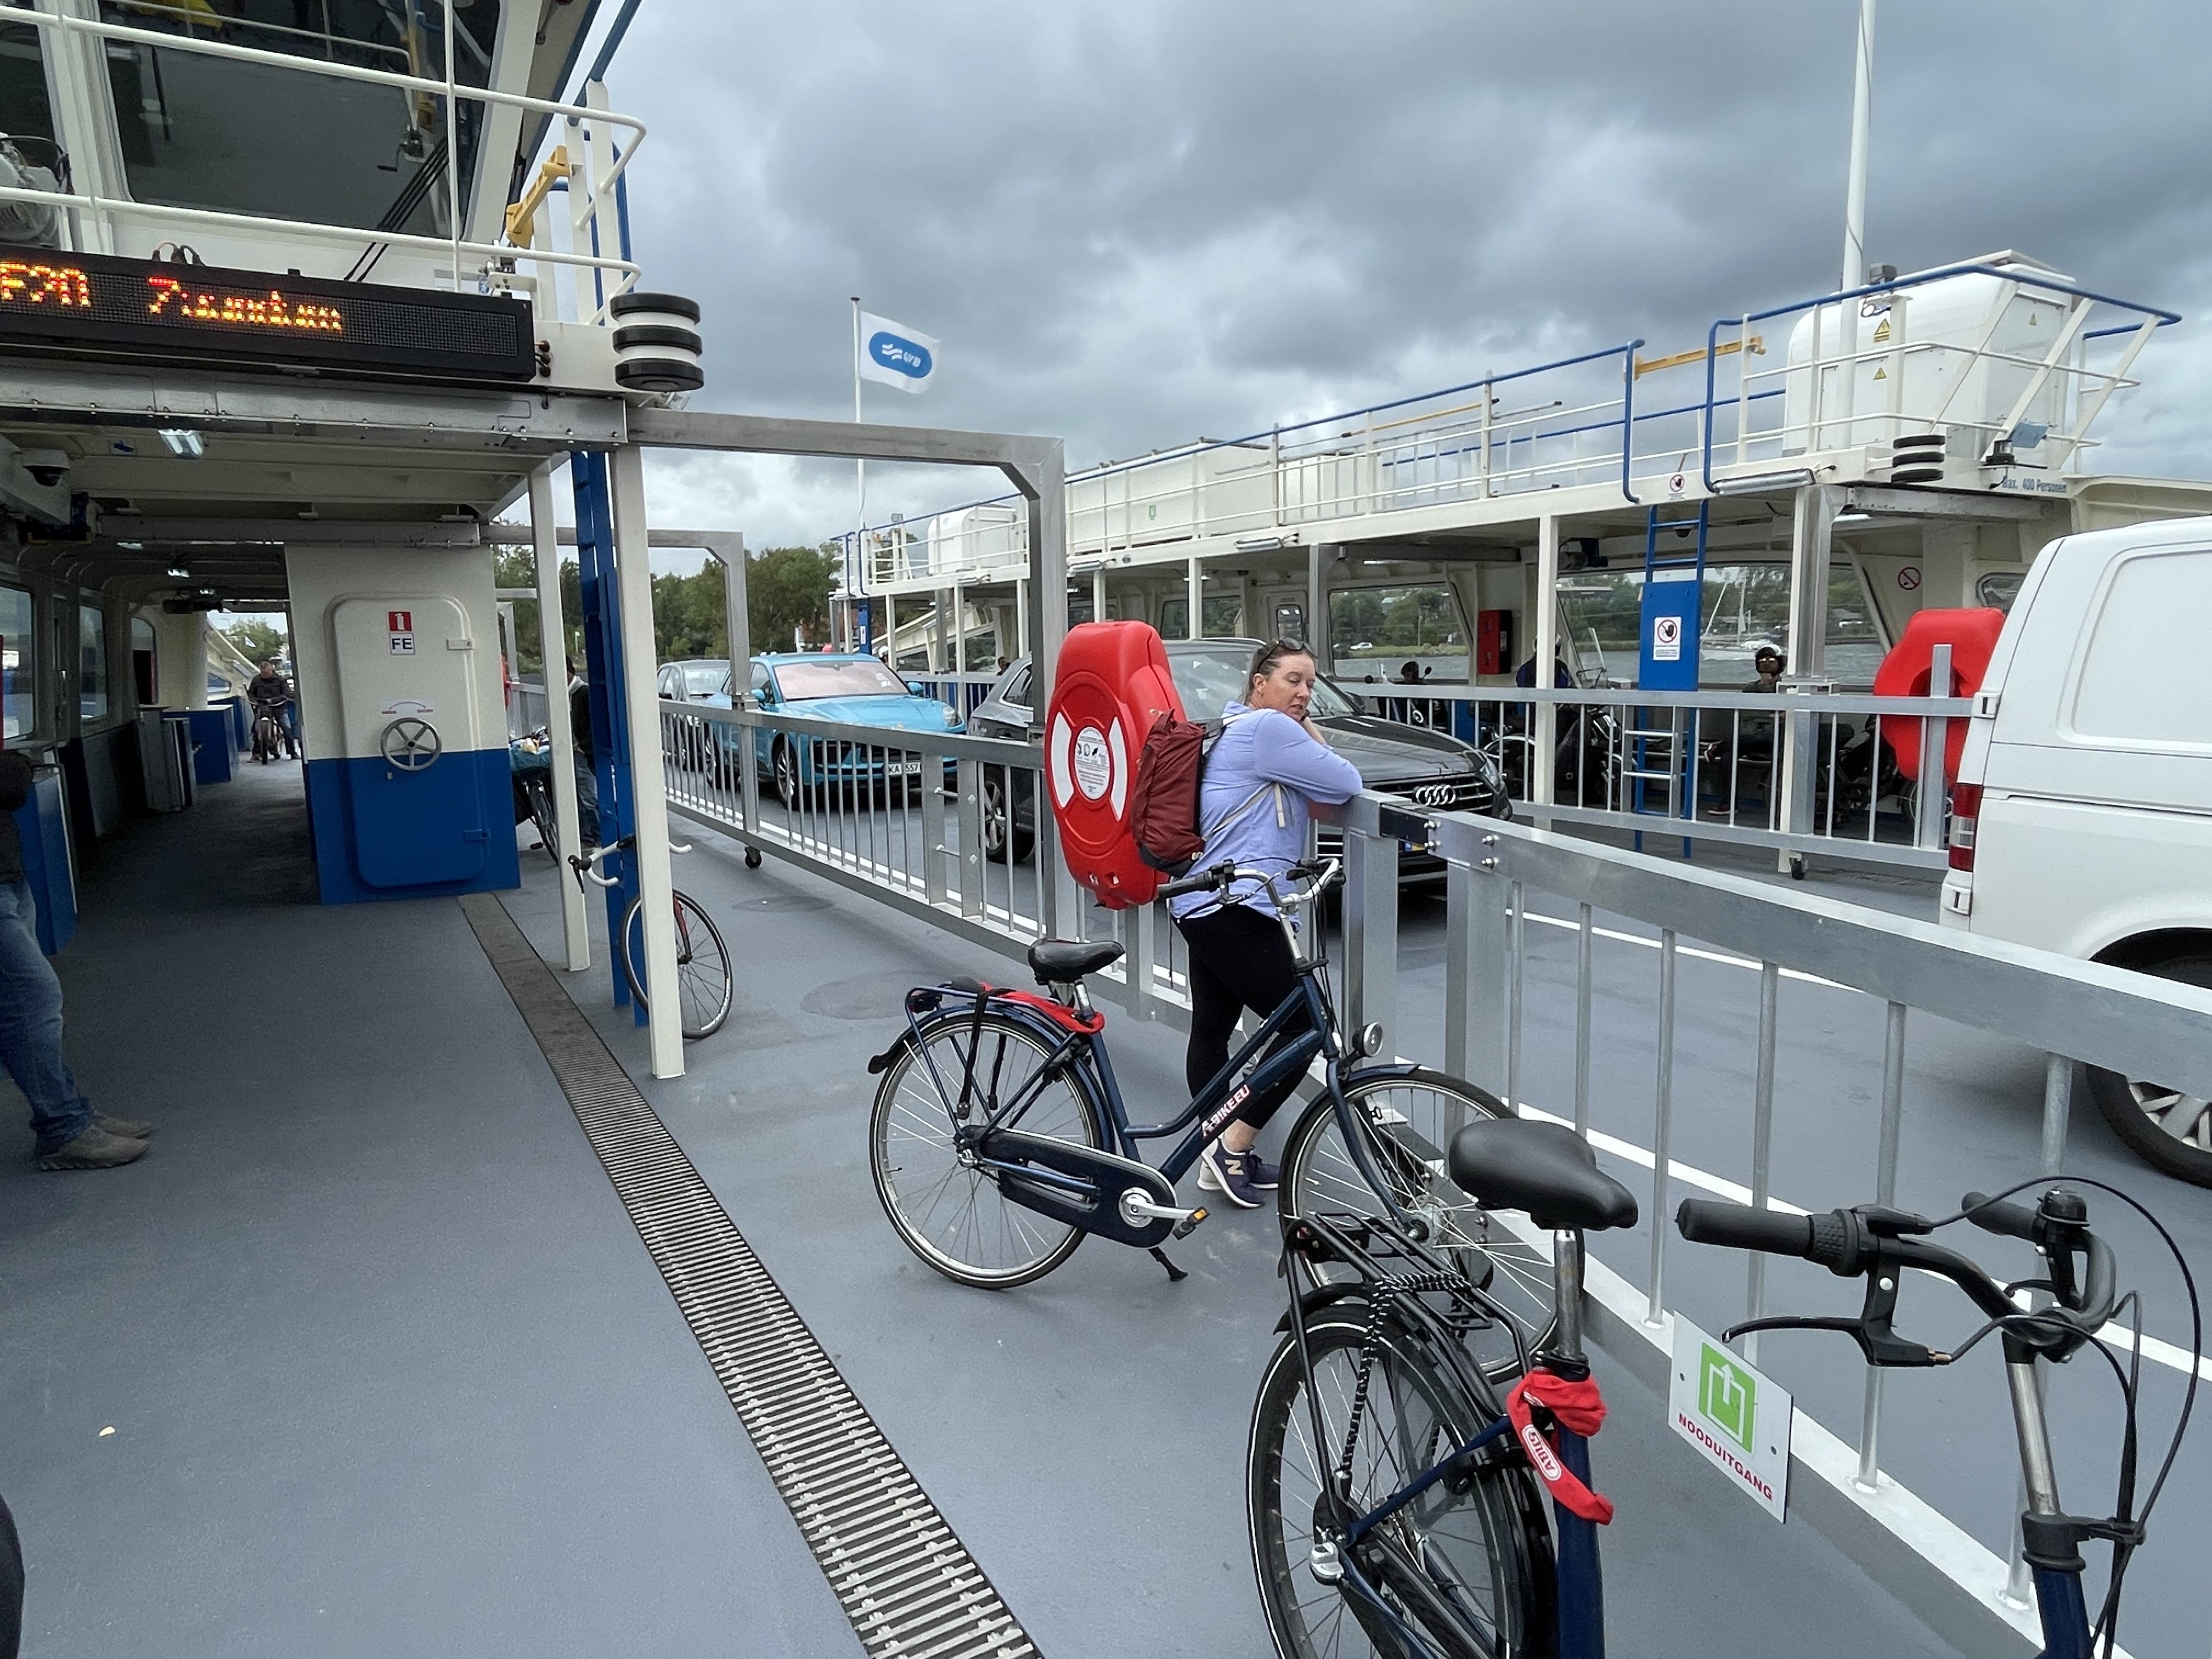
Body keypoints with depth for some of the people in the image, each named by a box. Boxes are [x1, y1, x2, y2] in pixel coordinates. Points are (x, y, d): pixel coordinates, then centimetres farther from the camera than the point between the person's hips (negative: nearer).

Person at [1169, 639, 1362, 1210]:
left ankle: (1224, 1156, 24)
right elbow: (1346, 784, -10)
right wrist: (1311, 735, 5)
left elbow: (1310, 796, 23)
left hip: (1206, 905, 11)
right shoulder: (1268, 728, -11)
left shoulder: (1238, 730, 22)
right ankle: (1232, 1148, 2)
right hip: (1235, 908, -11)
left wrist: (1306, 736, 7)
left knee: (1212, 1029, 14)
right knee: (1303, 1026, -4)